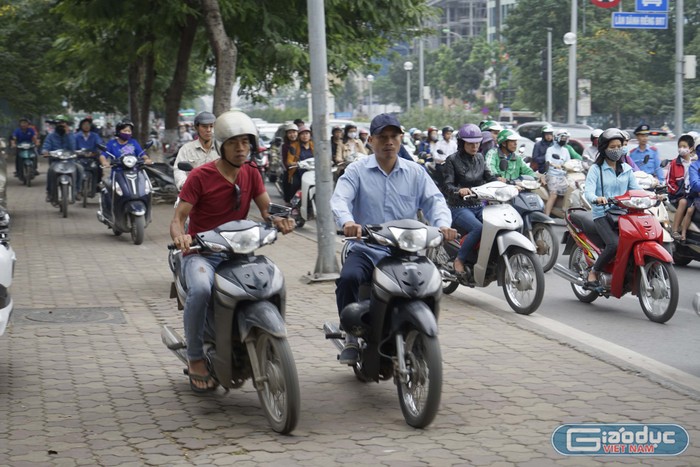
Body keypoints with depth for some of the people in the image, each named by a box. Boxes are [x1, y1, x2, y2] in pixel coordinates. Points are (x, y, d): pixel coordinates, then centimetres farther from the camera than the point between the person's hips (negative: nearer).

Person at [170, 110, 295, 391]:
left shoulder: (251, 174, 9)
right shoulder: (201, 176, -6)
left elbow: (266, 209, 2)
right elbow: (178, 217, -10)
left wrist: (278, 220, -23)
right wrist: (179, 236, -34)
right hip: (201, 252, -4)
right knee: (201, 289, -36)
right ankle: (195, 358, -19)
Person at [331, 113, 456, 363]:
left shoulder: (415, 173, 14)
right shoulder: (357, 171, 5)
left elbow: (434, 200, 4)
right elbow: (339, 199, -11)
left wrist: (443, 224, -20)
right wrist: (347, 222, -34)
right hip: (366, 249, -2)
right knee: (348, 278, -31)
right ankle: (352, 336, -11)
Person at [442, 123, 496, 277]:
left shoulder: (480, 158, 13)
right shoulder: (453, 160, -4)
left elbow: (489, 177, 6)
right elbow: (448, 185, -15)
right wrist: (459, 190, -37)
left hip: (479, 205, 6)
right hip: (460, 207, -6)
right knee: (478, 228, -32)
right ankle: (460, 260, -15)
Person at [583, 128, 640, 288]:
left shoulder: (626, 169, 17)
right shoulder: (596, 169, 3)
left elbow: (636, 189, 7)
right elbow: (588, 192, -11)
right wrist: (597, 199, -34)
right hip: (603, 215, -4)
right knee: (614, 244, -29)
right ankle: (594, 272, -7)